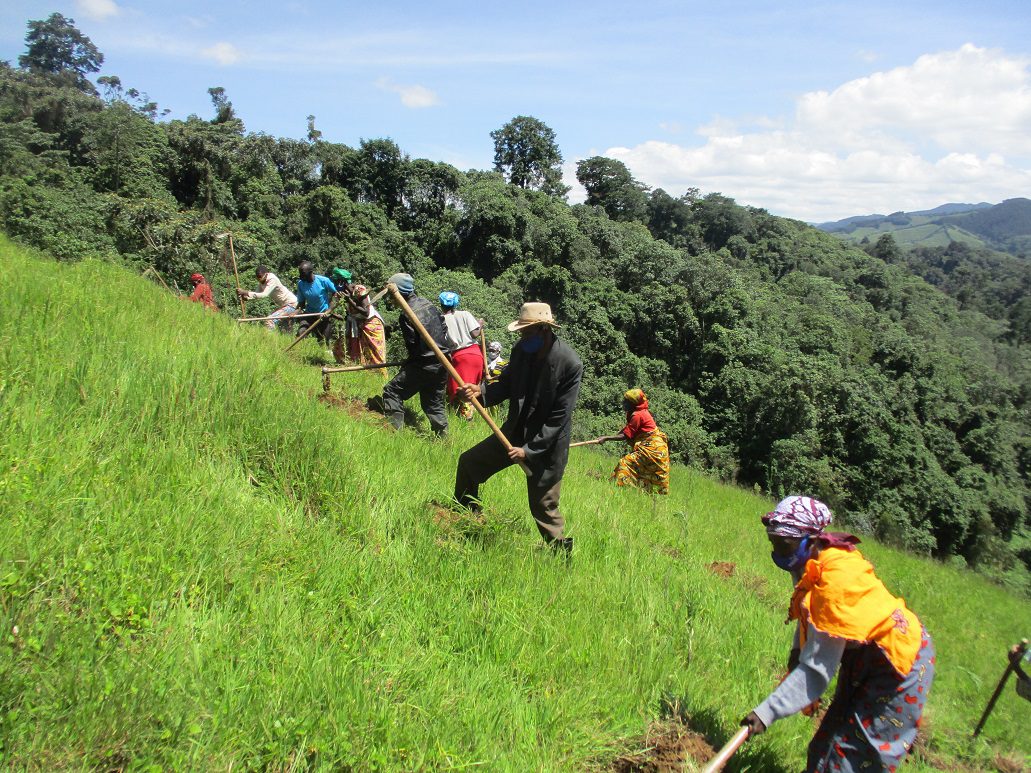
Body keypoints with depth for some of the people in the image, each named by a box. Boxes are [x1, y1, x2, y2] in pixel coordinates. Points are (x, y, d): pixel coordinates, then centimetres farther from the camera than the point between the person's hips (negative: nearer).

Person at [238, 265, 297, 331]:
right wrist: (246, 297, -27)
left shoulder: (272, 280, -26)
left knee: (269, 320, -23)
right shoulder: (262, 282, 0)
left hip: (291, 304, -10)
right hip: (282, 305, 10)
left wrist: (246, 292, -38)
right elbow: (257, 293, -7)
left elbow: (264, 295, -35)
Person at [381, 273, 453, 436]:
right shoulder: (427, 303, 8)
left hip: (424, 365, -8)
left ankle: (395, 429, -7)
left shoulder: (407, 314, -16)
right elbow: (443, 327, 15)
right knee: (434, 402, 18)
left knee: (392, 391, -1)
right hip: (442, 363, 8)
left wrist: (409, 362, 4)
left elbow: (412, 344, -14)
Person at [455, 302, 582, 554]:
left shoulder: (570, 364, -23)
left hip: (547, 444, -7)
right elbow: (506, 385, 6)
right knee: (468, 463, 14)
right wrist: (481, 391, -16)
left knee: (543, 507, -1)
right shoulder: (522, 350, -6)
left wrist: (529, 450, -22)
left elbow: (559, 417, -21)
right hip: (514, 432, 7)